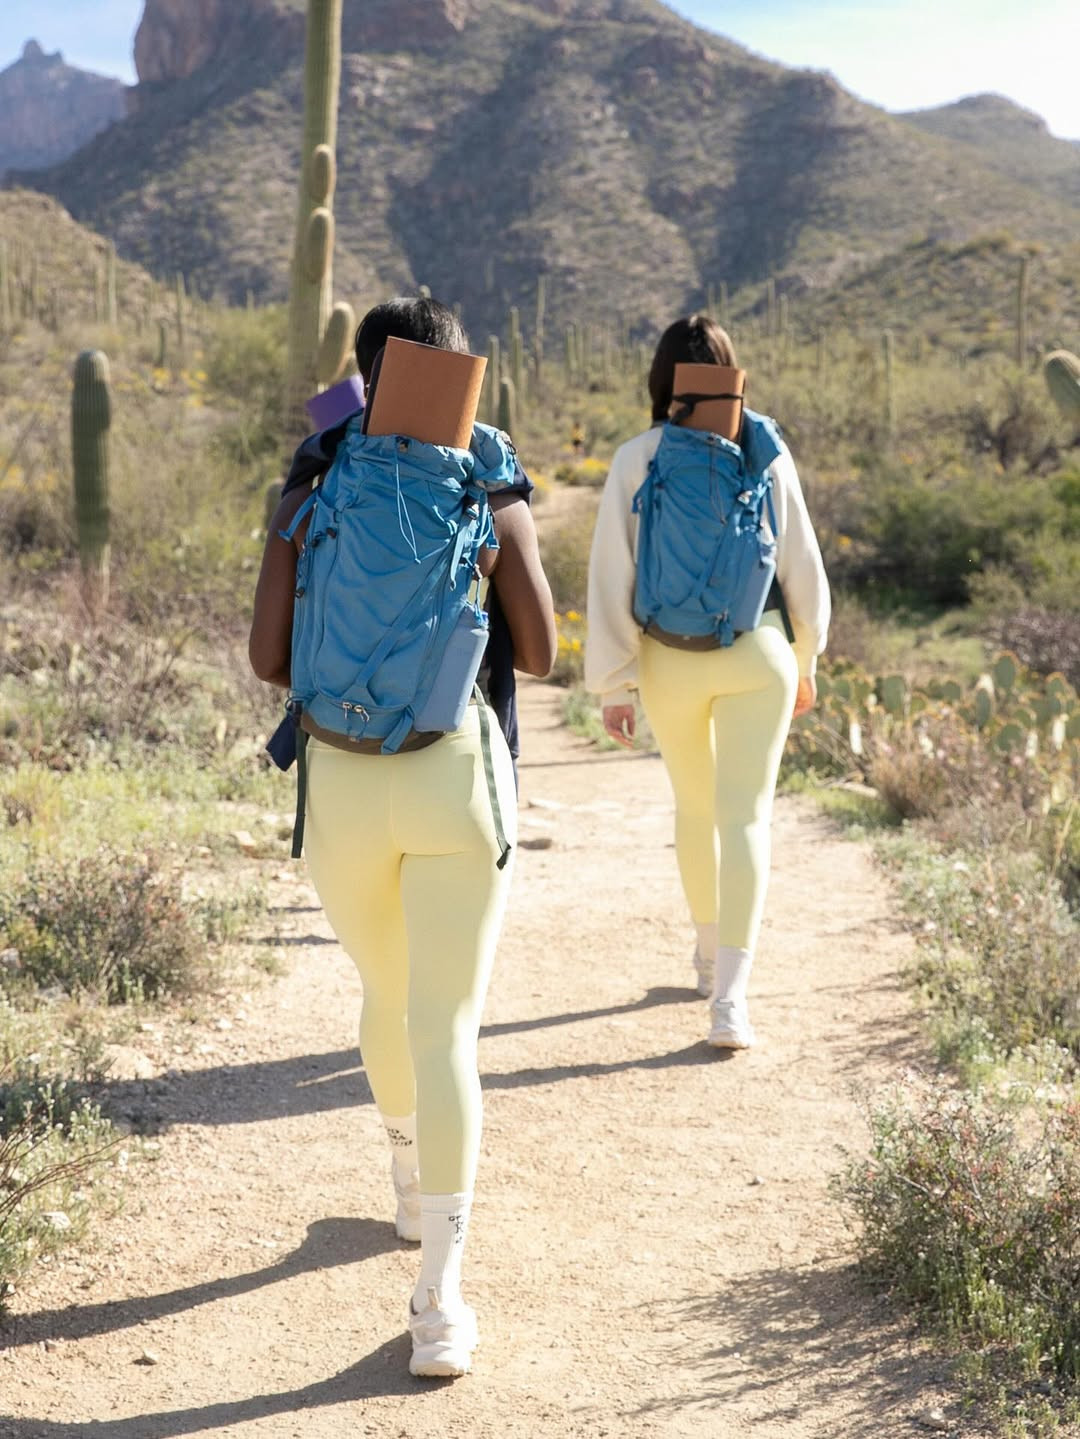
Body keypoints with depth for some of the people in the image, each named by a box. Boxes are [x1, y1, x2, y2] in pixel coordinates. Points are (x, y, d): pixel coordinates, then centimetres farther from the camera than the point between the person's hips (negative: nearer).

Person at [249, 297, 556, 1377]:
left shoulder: (307, 497, 0)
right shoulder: (495, 501, -3)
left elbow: (267, 657, -3)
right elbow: (538, 655, 3)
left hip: (341, 777, 2)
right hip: (457, 772, -2)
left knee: (389, 994, 25)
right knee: (446, 1030, -1)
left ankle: (413, 1188, 47)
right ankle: (438, 1302, -6)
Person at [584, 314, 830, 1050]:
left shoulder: (636, 460, -6)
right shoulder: (766, 453, -3)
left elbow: (613, 576, -8)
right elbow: (801, 564, 3)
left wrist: (613, 683, -2)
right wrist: (805, 661, 16)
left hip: (670, 659, 1)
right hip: (756, 655, -1)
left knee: (695, 806, 21)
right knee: (745, 816, -2)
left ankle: (711, 954, 39)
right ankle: (730, 996, -12)